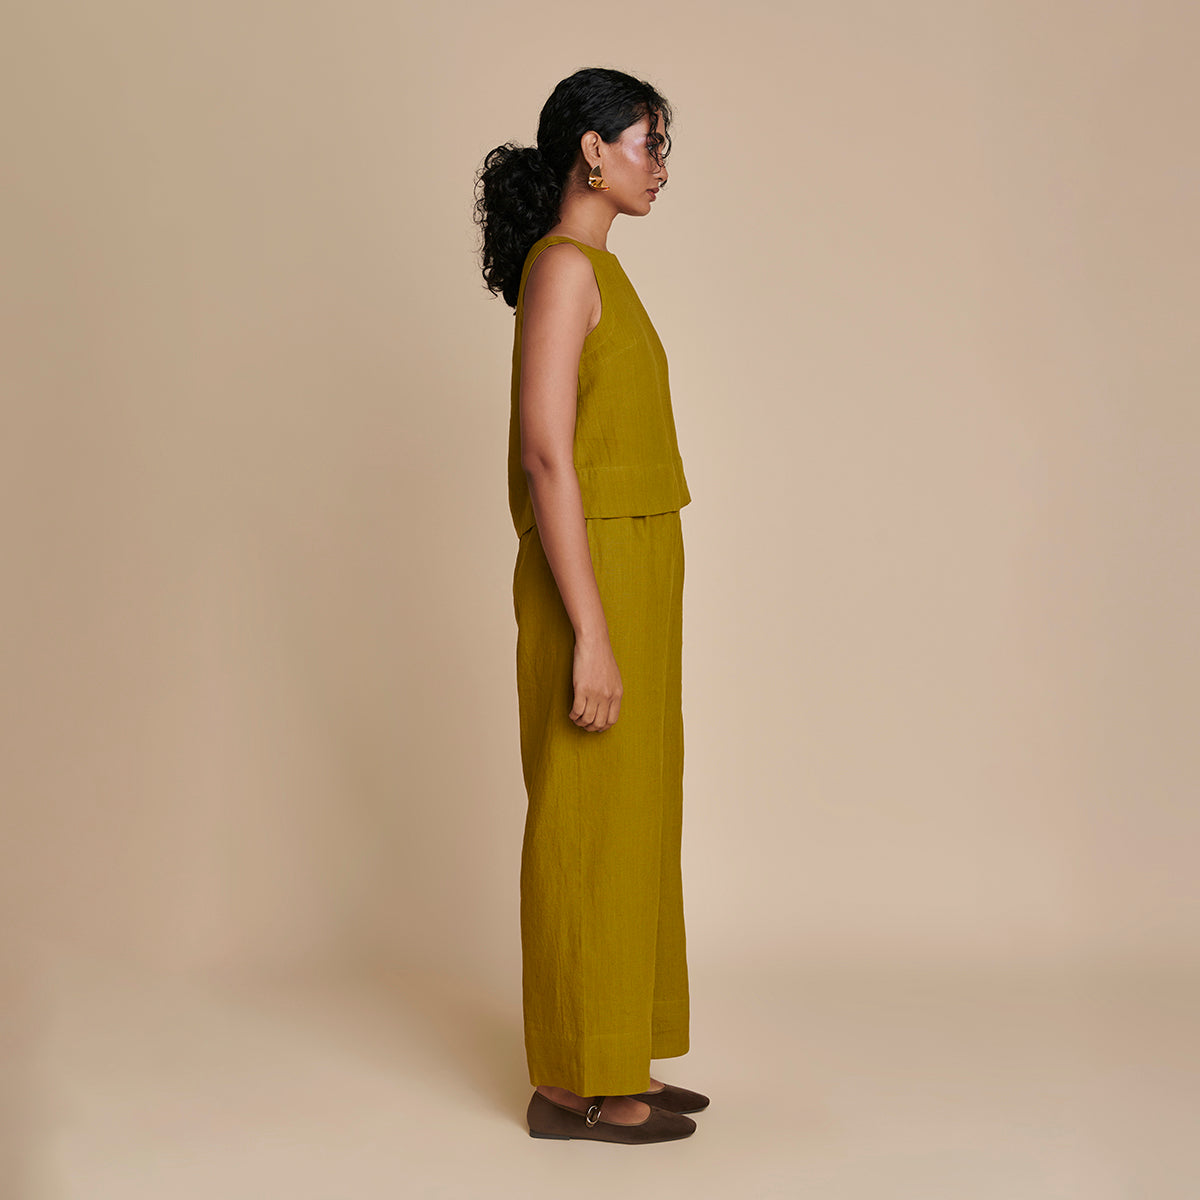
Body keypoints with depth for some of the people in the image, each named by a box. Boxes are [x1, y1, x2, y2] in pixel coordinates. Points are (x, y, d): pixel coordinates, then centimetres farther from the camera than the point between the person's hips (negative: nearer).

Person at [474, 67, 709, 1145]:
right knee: (589, 827, -1)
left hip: (627, 577, 10)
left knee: (630, 819, 14)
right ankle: (575, 1088, 12)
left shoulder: (592, 272, 17)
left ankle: (612, 1062, 26)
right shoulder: (564, 266, -14)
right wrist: (591, 637, -22)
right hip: (595, 583, -10)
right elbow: (546, 457, -21)